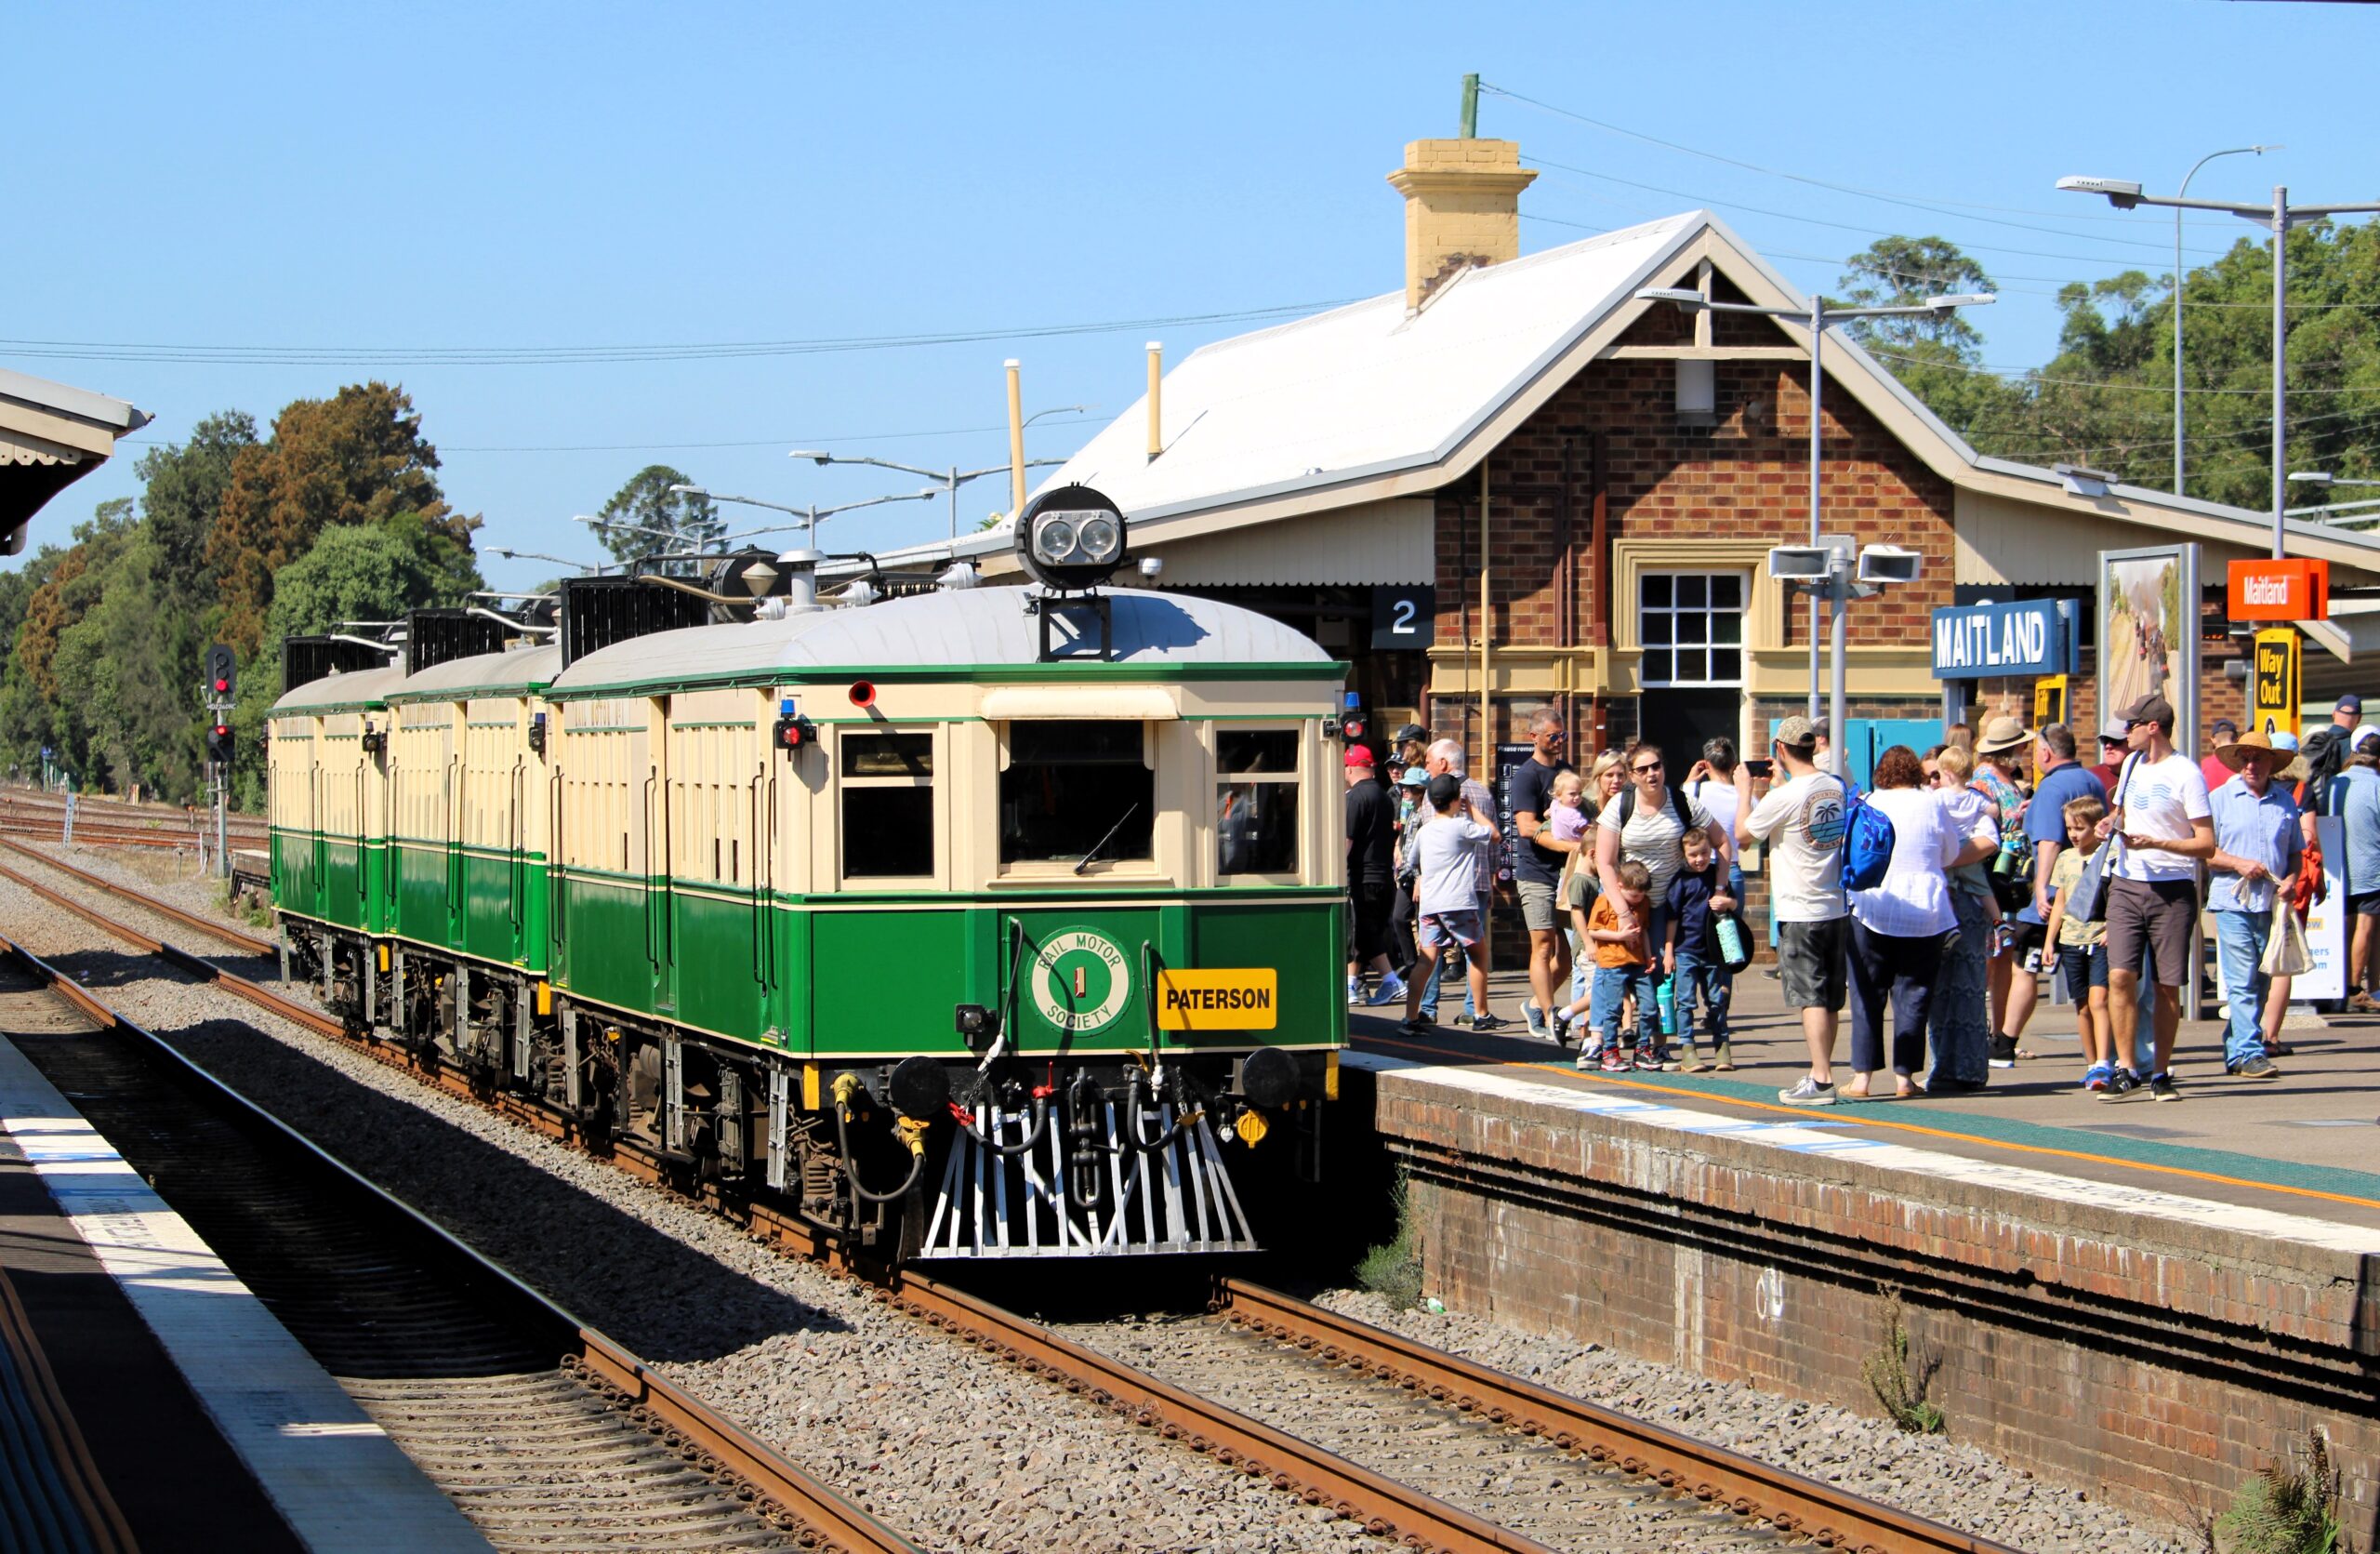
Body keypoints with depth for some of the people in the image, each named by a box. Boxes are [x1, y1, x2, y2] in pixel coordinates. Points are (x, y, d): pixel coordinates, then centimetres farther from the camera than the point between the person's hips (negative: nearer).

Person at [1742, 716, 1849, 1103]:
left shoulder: (1784, 797, -16)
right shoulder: (1837, 787, 4)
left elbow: (1742, 834, -2)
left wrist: (1744, 790, 10)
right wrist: (1782, 782, 30)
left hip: (1800, 912, -7)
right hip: (1837, 908, 7)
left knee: (1810, 998, -5)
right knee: (1828, 999, 13)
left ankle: (1821, 1081, -8)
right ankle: (1821, 1072, 22)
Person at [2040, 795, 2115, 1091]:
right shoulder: (2065, 858, 12)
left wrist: (2112, 930, -18)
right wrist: (2049, 941, 13)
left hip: (2101, 940, -5)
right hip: (2071, 941, 5)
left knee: (2098, 999, -16)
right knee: (2082, 1007, 9)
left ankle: (2103, 1064, -21)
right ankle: (2091, 1064, 17)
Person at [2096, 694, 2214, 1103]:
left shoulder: (2185, 774, -9)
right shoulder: (2132, 764, 12)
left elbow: (2206, 843, -12)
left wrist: (2154, 843, -22)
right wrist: (2111, 823, 7)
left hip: (2172, 889, -5)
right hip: (2127, 885, 5)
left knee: (2167, 986, 2)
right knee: (2120, 976, -8)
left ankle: (2160, 1074, 11)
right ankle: (2127, 1071, -3)